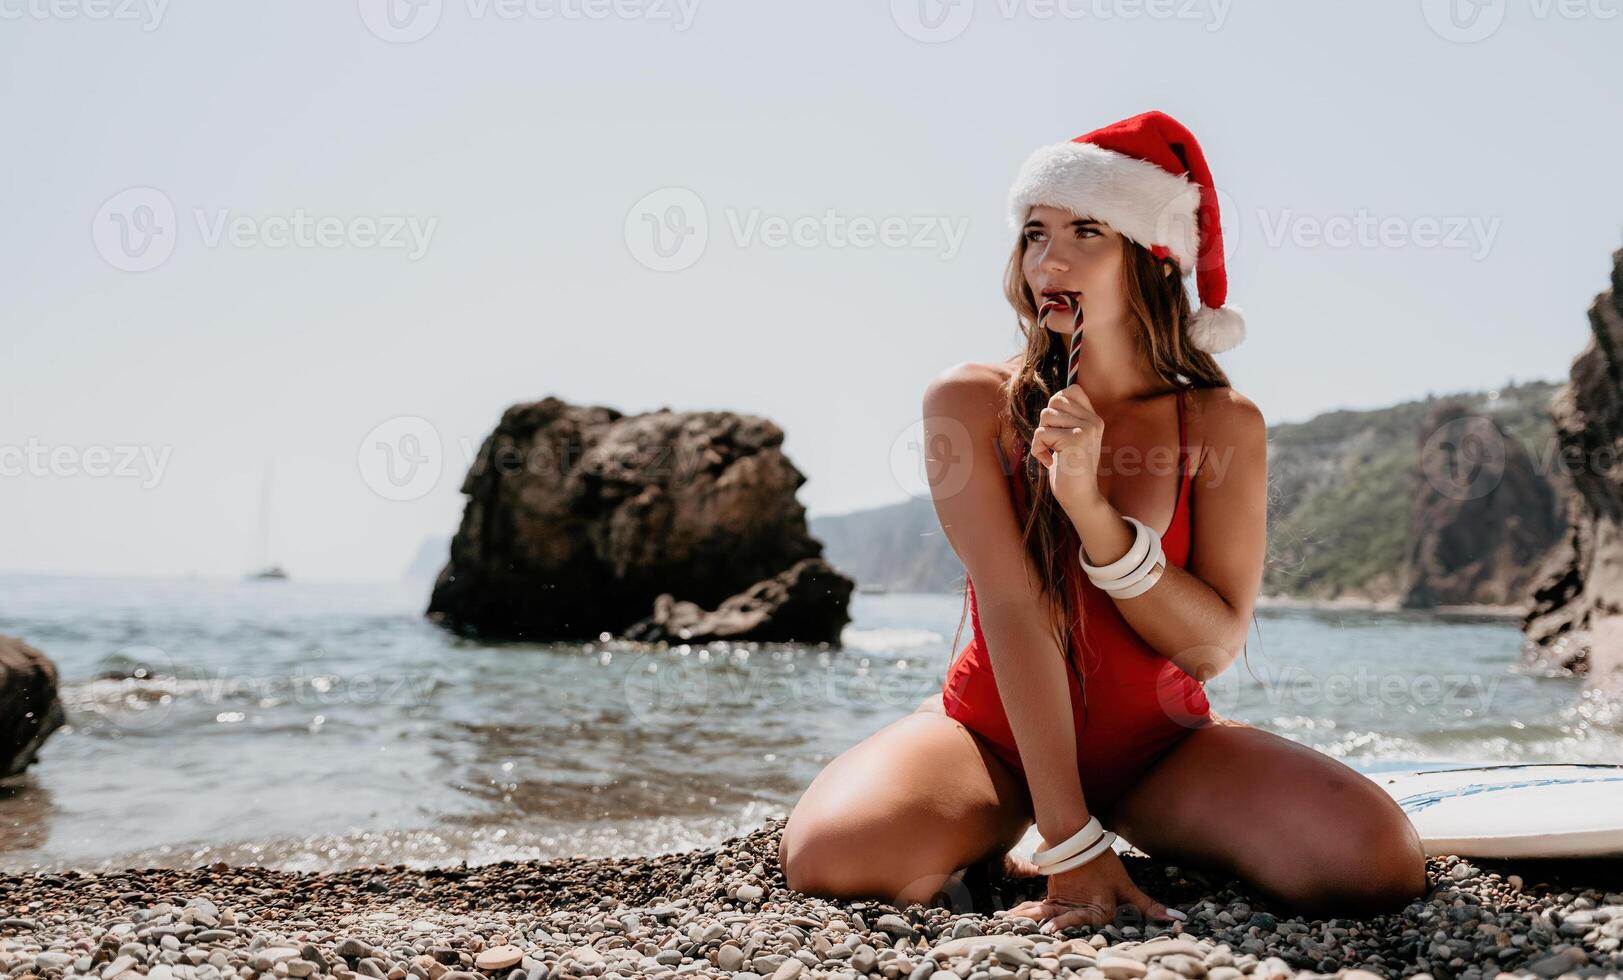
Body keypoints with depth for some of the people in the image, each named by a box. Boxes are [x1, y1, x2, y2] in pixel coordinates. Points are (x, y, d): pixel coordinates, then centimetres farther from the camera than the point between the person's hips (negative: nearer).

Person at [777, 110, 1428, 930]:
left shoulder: (1223, 423, -5)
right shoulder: (972, 402, -11)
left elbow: (1213, 646, -13)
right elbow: (1011, 609, -20)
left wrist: (1091, 504, -28)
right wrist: (1070, 842, -26)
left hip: (1159, 742, 2)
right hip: (992, 732, -1)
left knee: (1378, 860, -23)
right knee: (834, 855, -32)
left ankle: (1152, 832, 8)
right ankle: (996, 837, 4)